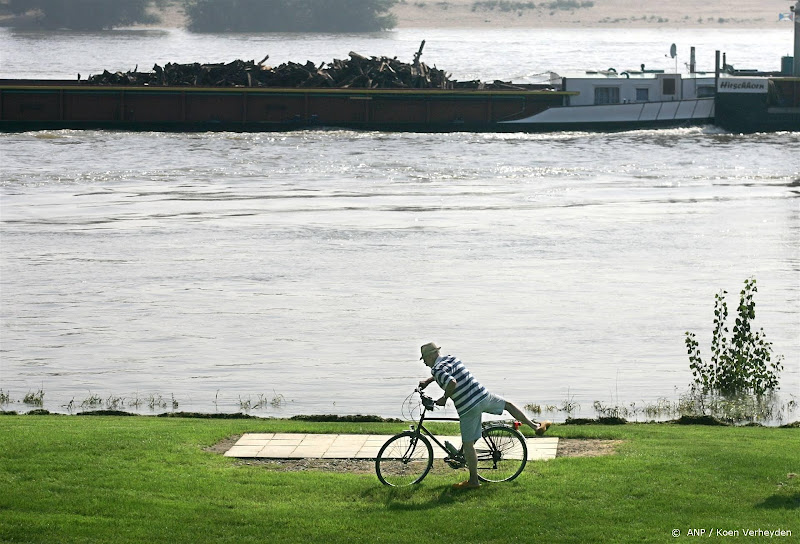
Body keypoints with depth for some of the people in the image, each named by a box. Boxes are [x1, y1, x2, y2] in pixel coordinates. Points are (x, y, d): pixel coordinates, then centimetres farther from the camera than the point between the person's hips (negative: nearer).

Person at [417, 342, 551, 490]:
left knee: (468, 444, 4)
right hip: (483, 396, 6)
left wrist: (444, 398, -14)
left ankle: (473, 480, 9)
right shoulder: (451, 359, 13)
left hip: (468, 408, -6)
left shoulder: (437, 370, -12)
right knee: (508, 405, 32)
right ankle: (536, 426, 30)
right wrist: (428, 381, 38)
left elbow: (452, 382, -30)